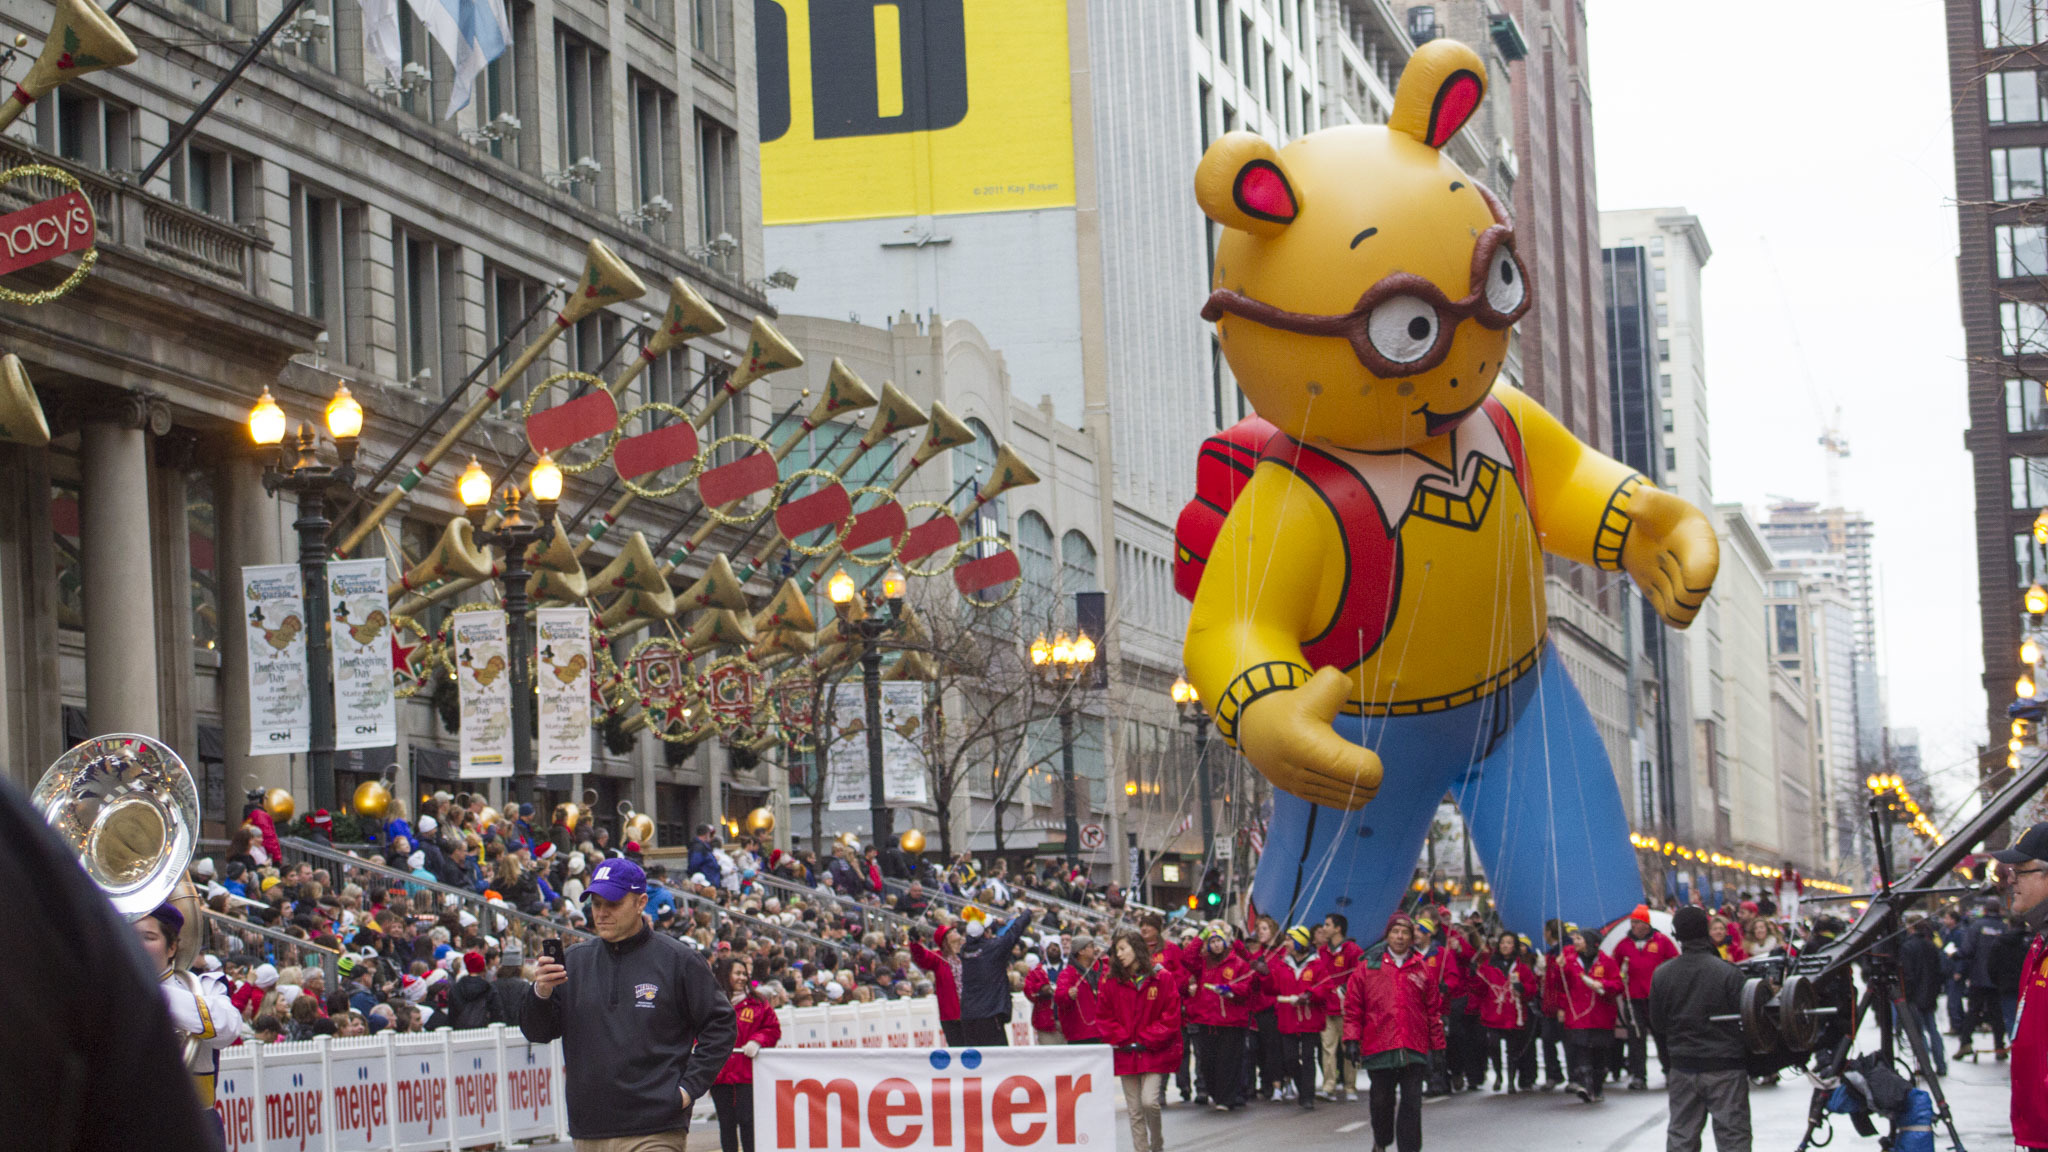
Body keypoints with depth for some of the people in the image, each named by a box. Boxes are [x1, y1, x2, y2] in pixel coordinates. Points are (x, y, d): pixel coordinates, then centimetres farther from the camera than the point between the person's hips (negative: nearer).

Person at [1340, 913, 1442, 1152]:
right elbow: (1352, 1007, 4)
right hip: (1378, 1047, 0)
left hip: (1414, 1049, 0)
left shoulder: (1422, 969, 8)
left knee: (1412, 1101, -5)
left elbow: (1433, 1010, 12)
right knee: (1382, 1100, 10)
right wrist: (1352, 1040, -3)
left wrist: (1437, 1046, 9)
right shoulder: (1368, 967, 4)